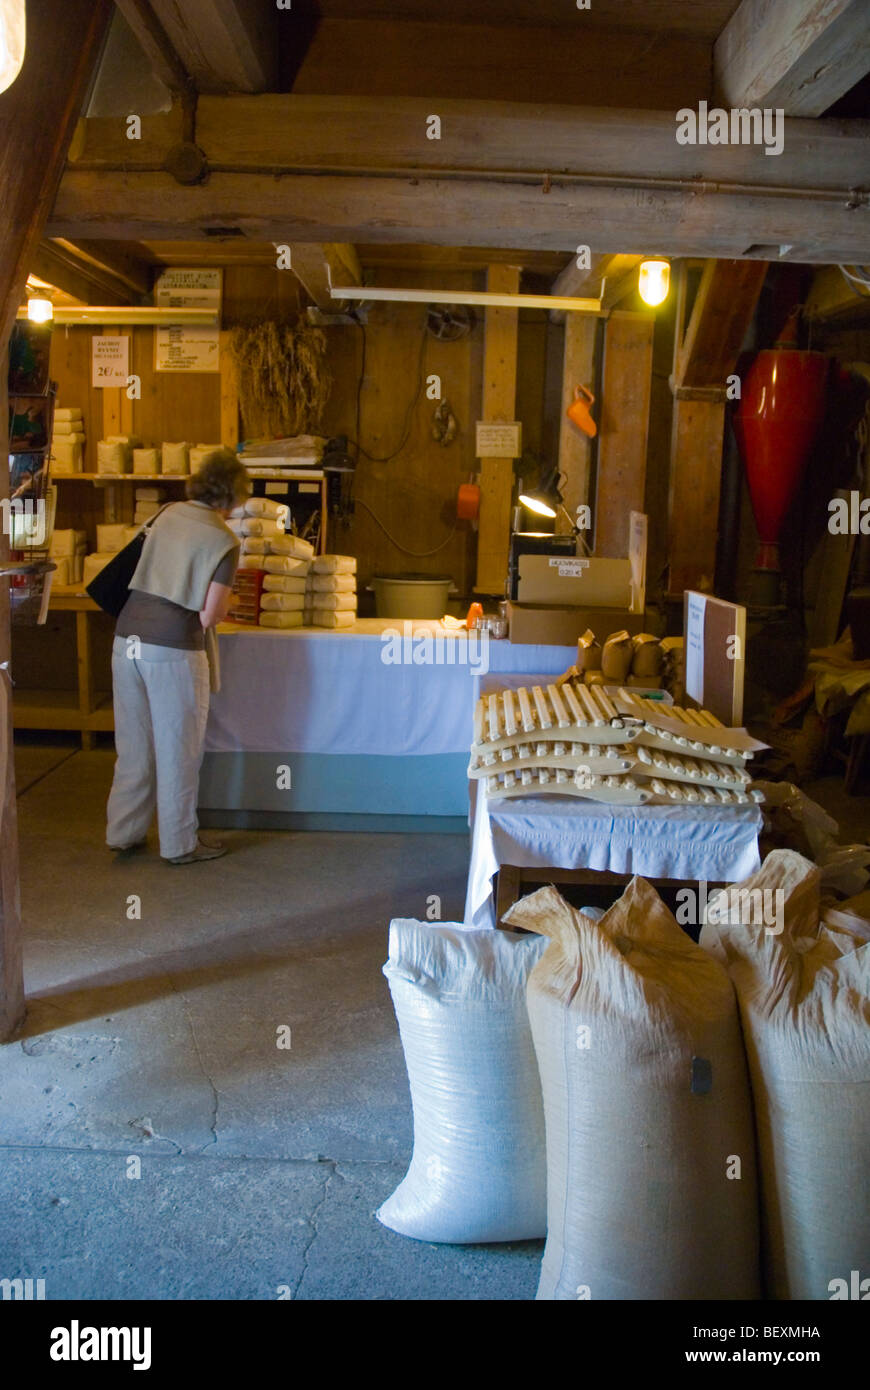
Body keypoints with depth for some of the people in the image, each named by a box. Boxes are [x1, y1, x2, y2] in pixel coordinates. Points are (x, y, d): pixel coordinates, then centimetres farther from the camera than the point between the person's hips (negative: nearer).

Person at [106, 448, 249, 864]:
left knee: (134, 743, 17)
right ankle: (180, 843, 18)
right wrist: (223, 607, 10)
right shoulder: (223, 541, -8)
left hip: (127, 638, 6)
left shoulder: (168, 514, 8)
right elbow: (210, 615, -11)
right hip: (173, 649, -6)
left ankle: (124, 833, 27)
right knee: (178, 749, 7)